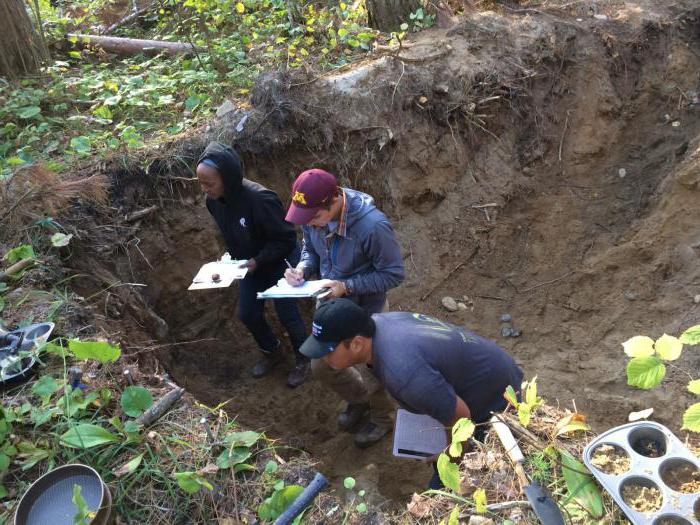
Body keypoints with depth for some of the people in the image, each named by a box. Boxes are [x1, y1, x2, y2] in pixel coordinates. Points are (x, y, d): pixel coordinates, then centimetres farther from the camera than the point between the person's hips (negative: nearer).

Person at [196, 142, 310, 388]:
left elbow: (286, 238, -26)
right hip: (251, 265, 7)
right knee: (247, 314, 12)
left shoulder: (259, 198, -35)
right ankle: (272, 352, 40)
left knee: (287, 314, 3)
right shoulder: (213, 201, -12)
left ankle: (304, 361, 30)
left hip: (280, 263, -7)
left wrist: (257, 261, -27)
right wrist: (231, 254, -2)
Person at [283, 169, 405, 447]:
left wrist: (347, 286, -31)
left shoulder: (372, 226, -35)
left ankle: (382, 419, 46)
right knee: (321, 366, 20)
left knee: (370, 372, 15)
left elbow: (393, 273, -24)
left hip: (365, 311, -6)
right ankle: (360, 399, 49)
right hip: (330, 305, 6)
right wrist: (302, 268, -18)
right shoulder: (313, 216, -15)